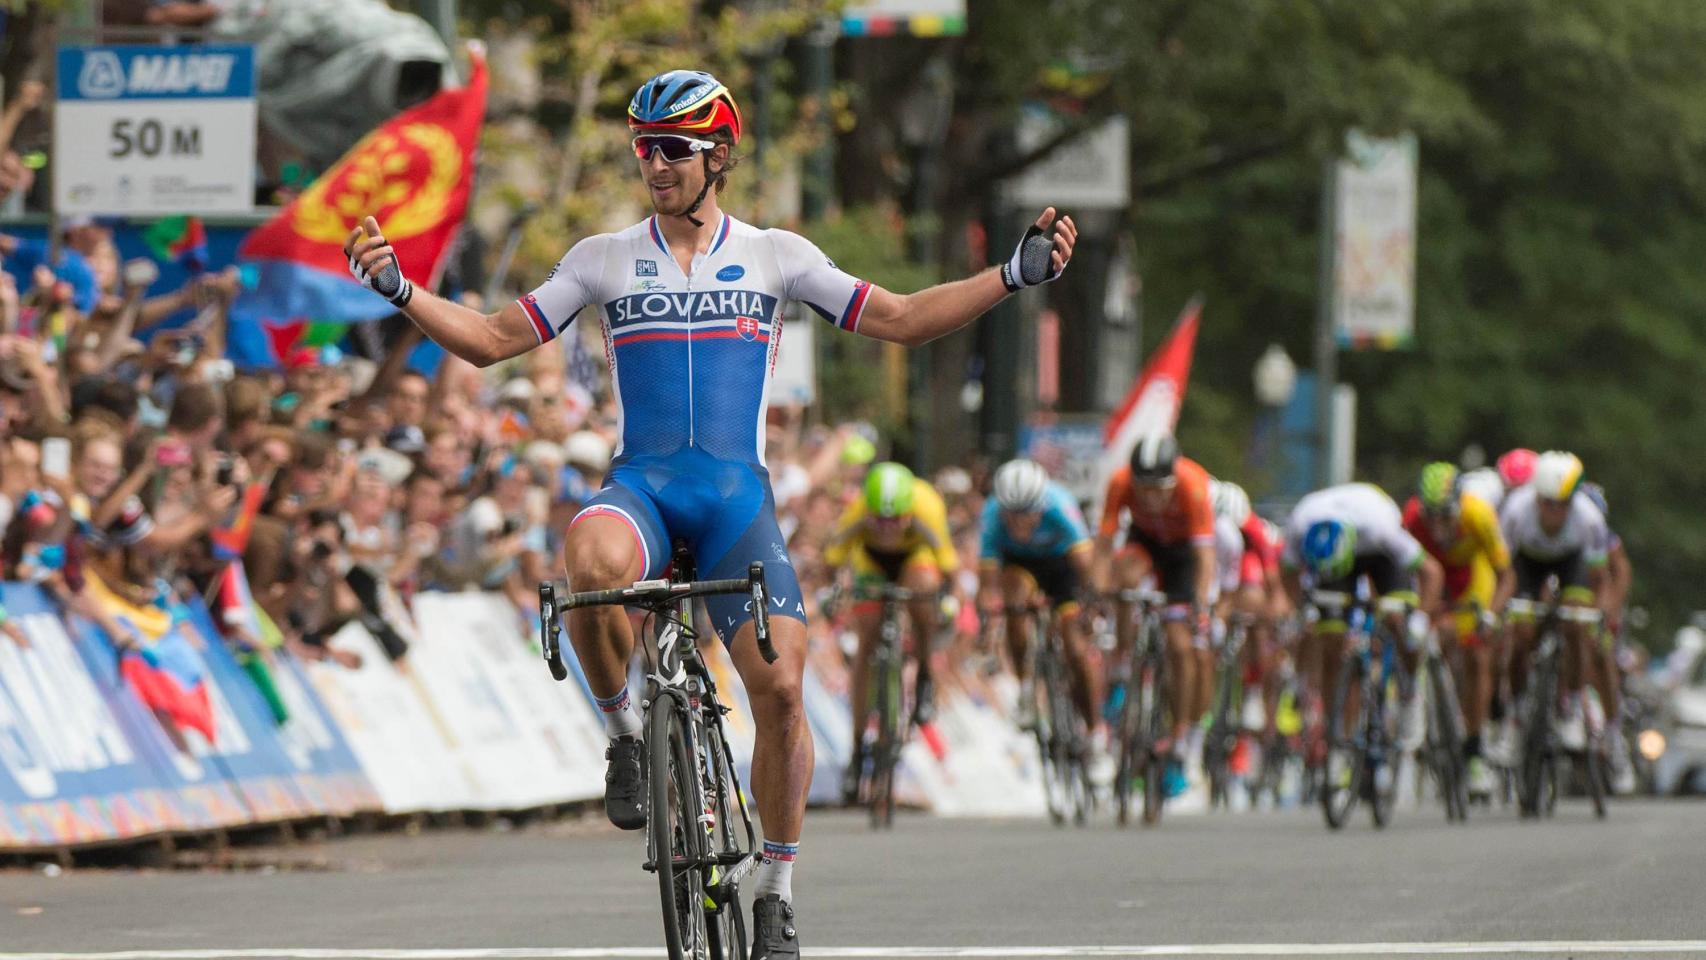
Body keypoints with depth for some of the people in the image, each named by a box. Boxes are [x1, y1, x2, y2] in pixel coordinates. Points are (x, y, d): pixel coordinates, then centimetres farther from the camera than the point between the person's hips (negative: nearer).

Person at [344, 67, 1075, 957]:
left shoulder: (774, 256, 8)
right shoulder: (604, 260, 8)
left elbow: (899, 320, 7)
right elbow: (491, 340, 8)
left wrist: (1015, 276, -4)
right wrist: (401, 290, -6)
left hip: (737, 494, 0)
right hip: (640, 484, 0)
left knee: (779, 688, -15)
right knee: (590, 562, -38)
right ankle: (624, 731, -11)